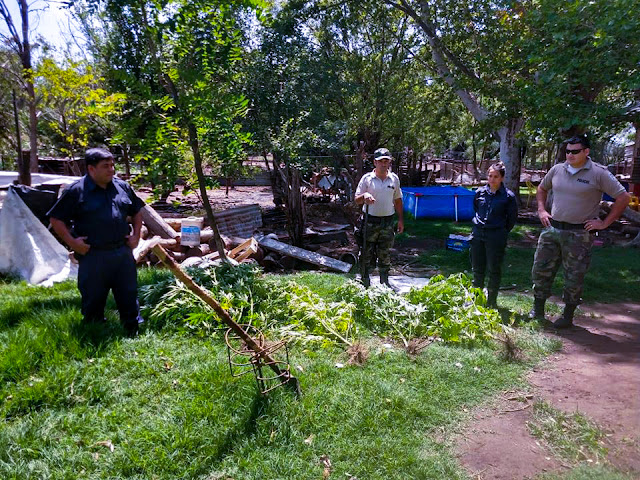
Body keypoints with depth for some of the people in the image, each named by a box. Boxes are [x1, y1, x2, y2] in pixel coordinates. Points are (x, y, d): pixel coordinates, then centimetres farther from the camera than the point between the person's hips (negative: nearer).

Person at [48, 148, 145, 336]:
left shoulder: (122, 187, 7)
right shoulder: (76, 191, -6)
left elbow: (137, 211, 20)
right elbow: (56, 219, -2)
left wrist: (136, 235, 9)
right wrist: (72, 242, -10)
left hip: (123, 252, 4)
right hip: (93, 256, -4)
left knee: (129, 296, 11)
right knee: (94, 300, 8)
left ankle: (133, 333, 24)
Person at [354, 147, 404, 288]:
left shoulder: (394, 178, 7)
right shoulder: (367, 178, -3)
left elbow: (398, 200, 15)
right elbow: (357, 200, -2)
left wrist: (401, 219, 12)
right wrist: (364, 196, -25)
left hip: (388, 221, 3)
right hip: (370, 221, -2)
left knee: (385, 253, 10)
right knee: (367, 252, 1)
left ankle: (385, 281, 23)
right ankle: (365, 281, 14)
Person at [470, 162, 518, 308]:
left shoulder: (508, 196, -7)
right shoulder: (480, 192, 3)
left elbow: (512, 219, 1)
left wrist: (501, 233, 4)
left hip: (496, 237, -4)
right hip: (478, 234, 4)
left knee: (494, 270, 5)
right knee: (477, 268, 12)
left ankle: (491, 301, 18)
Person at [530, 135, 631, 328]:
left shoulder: (599, 173, -8)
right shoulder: (557, 169, 6)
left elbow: (623, 197, -6)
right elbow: (541, 189, 24)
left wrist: (605, 222, -8)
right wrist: (541, 210, 11)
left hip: (579, 234, -4)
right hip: (552, 229, 4)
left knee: (574, 278, 5)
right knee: (540, 270, 6)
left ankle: (568, 316, 19)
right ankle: (537, 310, 21)